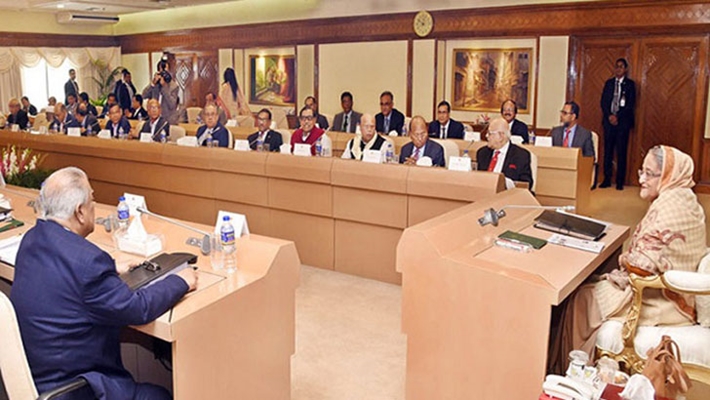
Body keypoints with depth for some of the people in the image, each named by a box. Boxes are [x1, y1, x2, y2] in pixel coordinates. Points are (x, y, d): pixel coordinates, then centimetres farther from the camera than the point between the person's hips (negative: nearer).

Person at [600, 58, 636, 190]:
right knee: (608, 151, 3)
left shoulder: (630, 84, 3)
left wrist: (618, 116, -12)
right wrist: (609, 116, -7)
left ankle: (620, 182, 1)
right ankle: (607, 179, 8)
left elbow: (631, 104, -4)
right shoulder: (609, 83, 13)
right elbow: (603, 102, 8)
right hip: (609, 120, 3)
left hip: (623, 121, -3)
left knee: (621, 152, -3)